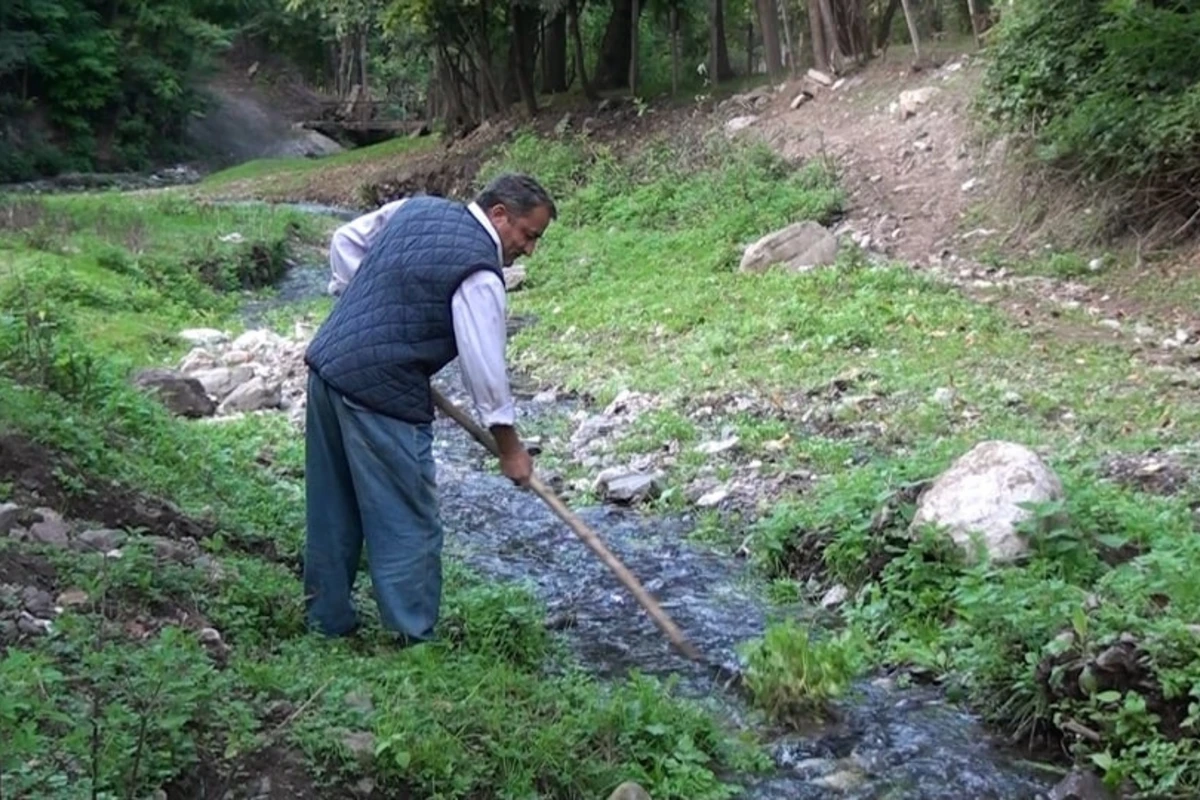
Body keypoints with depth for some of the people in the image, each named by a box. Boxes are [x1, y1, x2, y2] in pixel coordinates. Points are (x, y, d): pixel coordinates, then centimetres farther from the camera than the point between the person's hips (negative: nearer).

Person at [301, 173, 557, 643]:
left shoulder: (418, 208, 12)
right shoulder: (479, 272, -13)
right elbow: (485, 368, -13)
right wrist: (510, 449, -2)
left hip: (327, 364, 9)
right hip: (381, 394, -9)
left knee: (333, 511, 18)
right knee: (408, 525, 1)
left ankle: (329, 620, 30)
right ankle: (413, 638, 7)